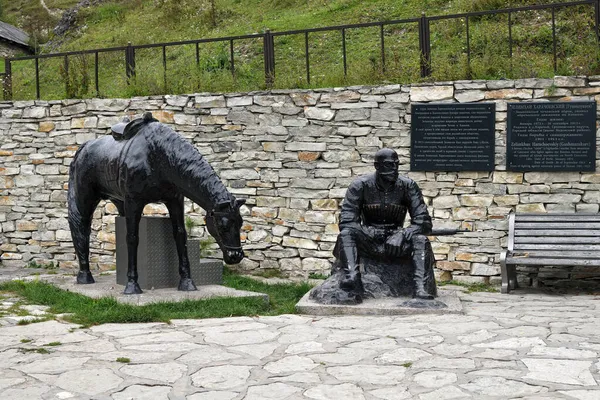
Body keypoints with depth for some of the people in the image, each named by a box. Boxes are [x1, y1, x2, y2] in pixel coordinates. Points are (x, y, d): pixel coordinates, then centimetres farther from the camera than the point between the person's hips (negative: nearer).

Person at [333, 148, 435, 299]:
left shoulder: (408, 186, -3)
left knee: (421, 240, -28)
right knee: (346, 234, -29)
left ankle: (420, 287, -42)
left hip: (395, 240, 1)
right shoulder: (360, 186, -5)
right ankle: (352, 277, -50)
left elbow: (423, 221, -8)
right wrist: (369, 232, -27)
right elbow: (346, 221, -10)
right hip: (368, 240, 0)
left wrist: (403, 234, -27)